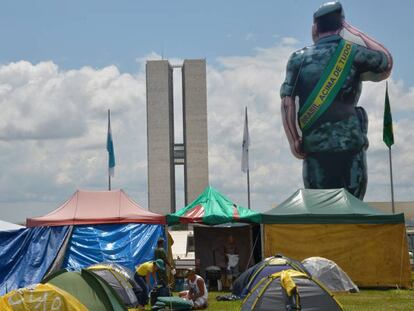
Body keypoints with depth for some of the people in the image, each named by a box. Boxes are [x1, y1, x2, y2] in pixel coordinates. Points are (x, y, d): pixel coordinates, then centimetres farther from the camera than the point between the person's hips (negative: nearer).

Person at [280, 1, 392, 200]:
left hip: (314, 146, 1)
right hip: (350, 143, -1)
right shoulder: (352, 52, 2)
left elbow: (287, 103, -1)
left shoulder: (298, 59, 7)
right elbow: (387, 63, 19)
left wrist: (294, 140, 4)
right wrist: (354, 32, 18)